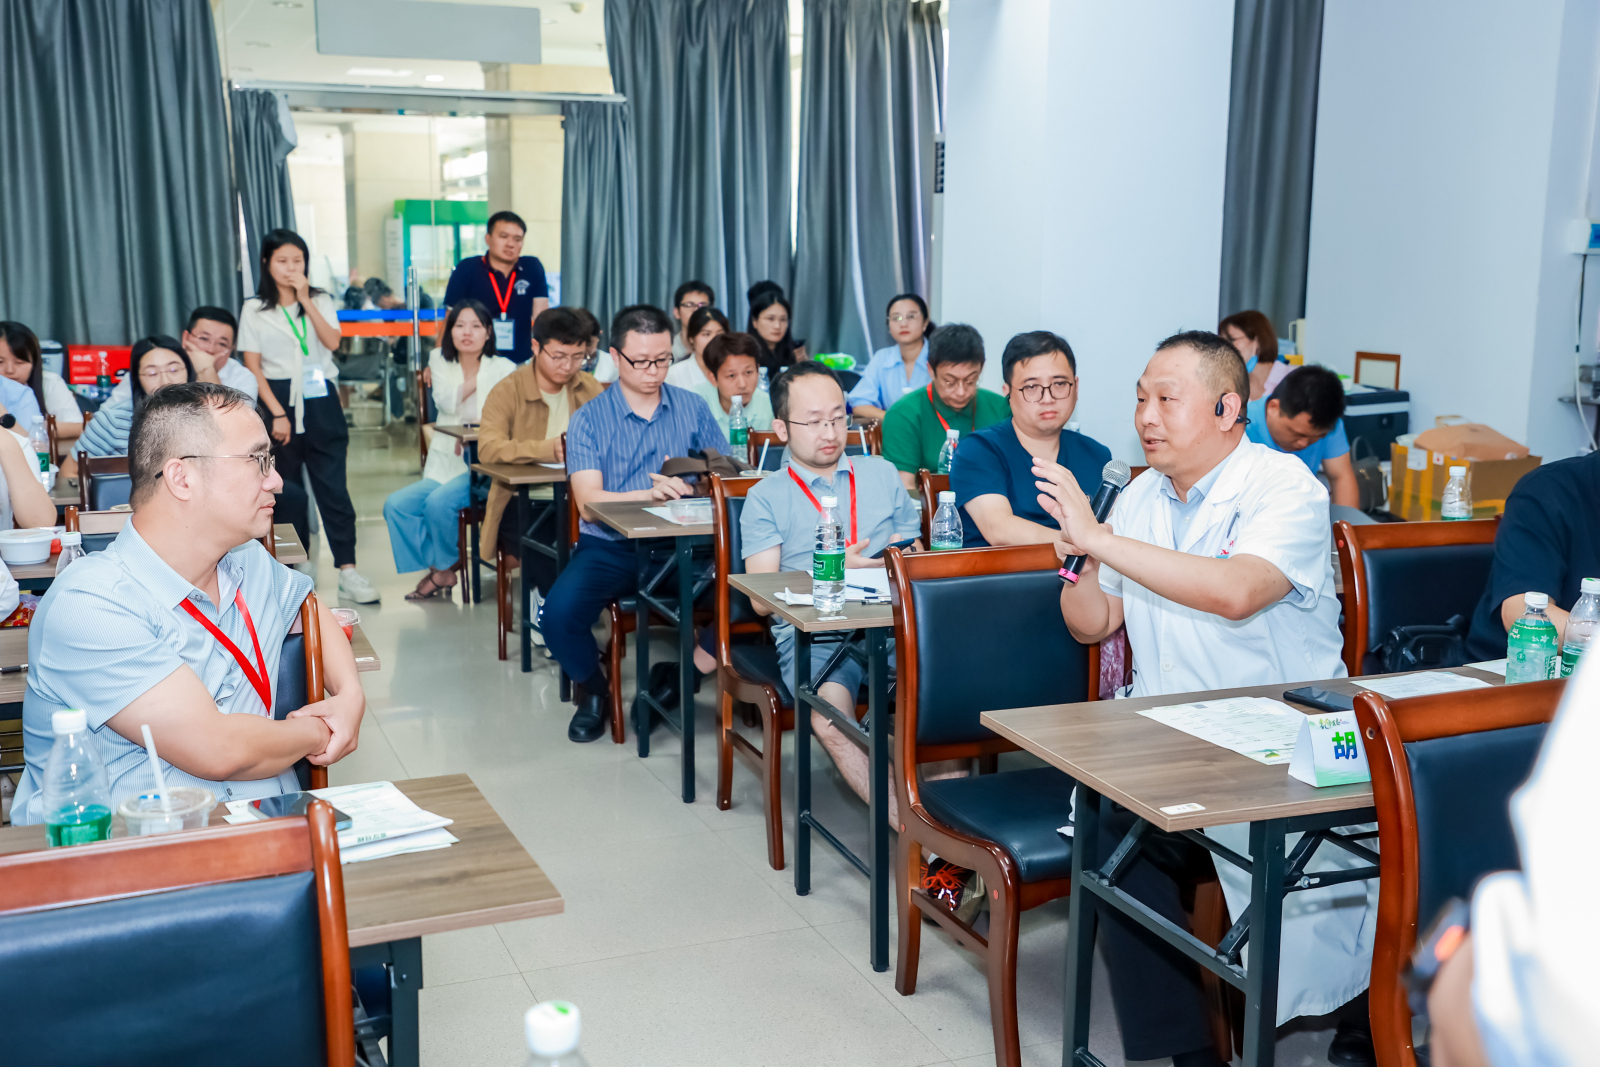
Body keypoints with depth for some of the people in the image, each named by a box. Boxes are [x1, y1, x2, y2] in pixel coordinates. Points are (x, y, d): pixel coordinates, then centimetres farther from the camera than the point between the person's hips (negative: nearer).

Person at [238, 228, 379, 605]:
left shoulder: (321, 301, 10)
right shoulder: (254, 309, 5)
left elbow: (332, 342, -7)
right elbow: (253, 367, -1)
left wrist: (306, 300, -10)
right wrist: (277, 413, -10)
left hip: (320, 401, 1)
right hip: (280, 400, -1)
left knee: (333, 486, -6)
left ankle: (347, 570, -8)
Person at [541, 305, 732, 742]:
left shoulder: (692, 408, 10)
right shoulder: (588, 419, 3)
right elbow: (589, 503, -10)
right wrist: (649, 494, -26)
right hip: (610, 546, -1)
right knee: (558, 614, -28)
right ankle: (593, 689, 8)